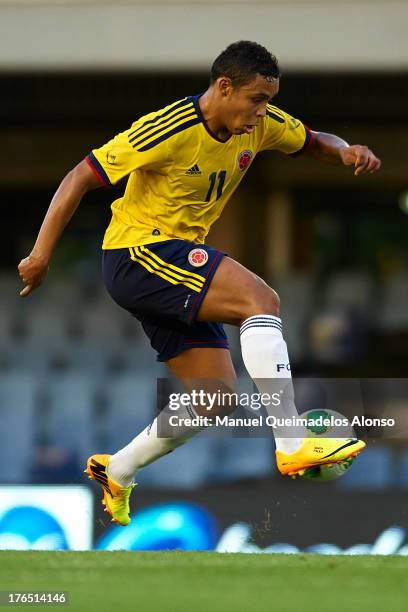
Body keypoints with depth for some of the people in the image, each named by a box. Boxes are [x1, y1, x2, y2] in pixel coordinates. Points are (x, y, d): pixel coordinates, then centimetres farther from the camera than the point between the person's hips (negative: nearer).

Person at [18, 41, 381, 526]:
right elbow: (82, 177, -17)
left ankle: (116, 473, 25)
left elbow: (313, 143, 19)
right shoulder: (168, 130, -21)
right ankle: (291, 446, -33)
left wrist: (346, 151, -6)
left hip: (178, 264, 9)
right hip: (136, 252, -9)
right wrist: (41, 253, -20)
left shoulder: (260, 125, 1)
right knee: (260, 299, -27)